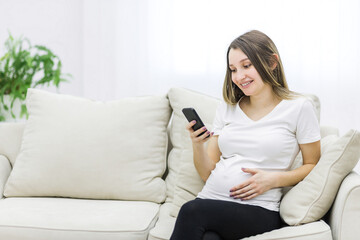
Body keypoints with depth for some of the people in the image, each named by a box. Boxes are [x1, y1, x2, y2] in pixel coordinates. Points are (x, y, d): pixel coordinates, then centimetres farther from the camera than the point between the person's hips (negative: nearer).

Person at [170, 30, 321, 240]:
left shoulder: (298, 107, 4)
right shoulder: (227, 108, 17)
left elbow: (313, 166, 7)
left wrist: (274, 179, -9)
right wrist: (197, 144, -4)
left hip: (259, 210, -3)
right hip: (210, 201, 3)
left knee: (191, 211, -31)